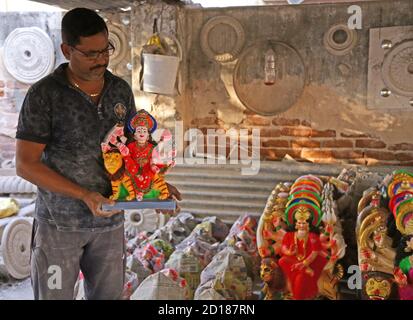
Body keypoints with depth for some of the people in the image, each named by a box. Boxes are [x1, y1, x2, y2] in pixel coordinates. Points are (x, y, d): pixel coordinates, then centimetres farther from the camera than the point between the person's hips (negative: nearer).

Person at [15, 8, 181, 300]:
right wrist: (84, 195, -20)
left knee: (109, 294, 12)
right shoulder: (44, 95, -10)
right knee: (55, 295, 7)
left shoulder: (121, 90, 3)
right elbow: (26, 164, -12)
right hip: (59, 223, -3)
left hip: (110, 220, 4)